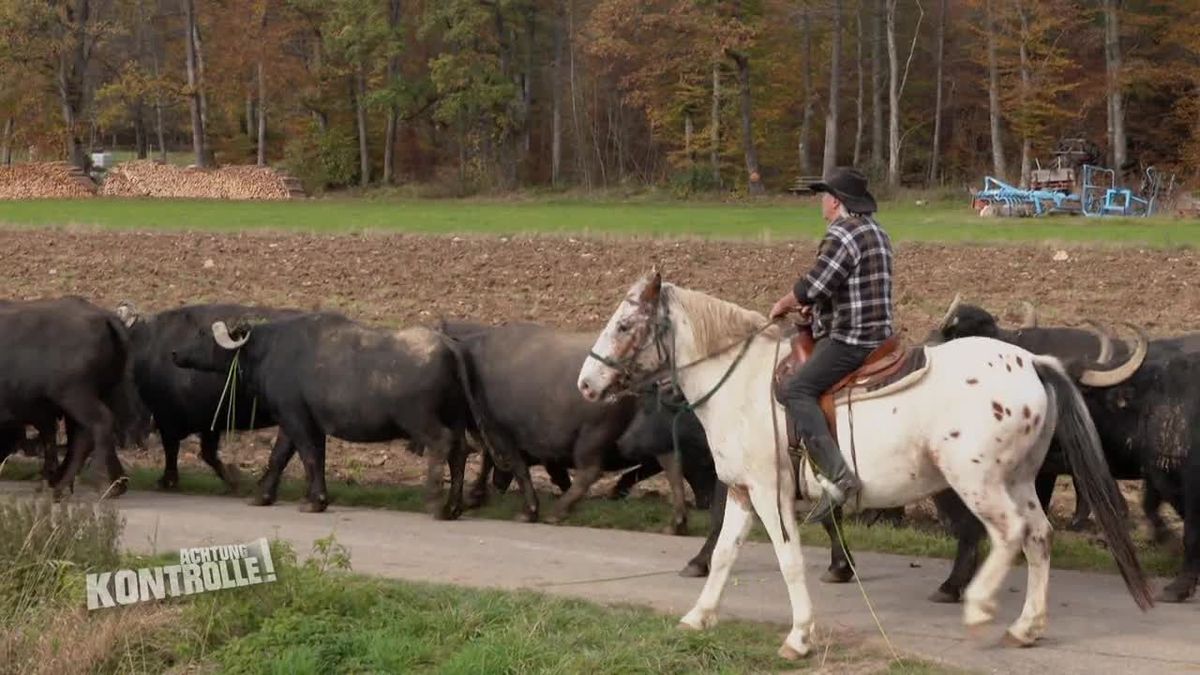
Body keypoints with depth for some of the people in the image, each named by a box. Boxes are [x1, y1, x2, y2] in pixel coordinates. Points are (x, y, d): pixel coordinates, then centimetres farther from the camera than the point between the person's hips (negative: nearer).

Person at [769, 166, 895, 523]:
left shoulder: (842, 234, -14)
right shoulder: (876, 232, 18)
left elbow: (812, 286, -20)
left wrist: (783, 305, -2)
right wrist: (816, 306, 16)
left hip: (849, 339, -11)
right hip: (878, 333, 11)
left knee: (795, 389, -20)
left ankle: (837, 474, -33)